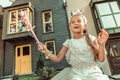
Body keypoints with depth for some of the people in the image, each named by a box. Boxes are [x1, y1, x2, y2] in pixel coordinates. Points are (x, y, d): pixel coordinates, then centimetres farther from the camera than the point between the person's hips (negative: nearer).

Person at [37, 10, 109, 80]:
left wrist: (102, 44, -16)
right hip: (77, 74, 0)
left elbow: (101, 59, -1)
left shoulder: (91, 39, 0)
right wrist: (46, 51, -8)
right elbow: (58, 58, 6)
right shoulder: (69, 43, 3)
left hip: (93, 72, 0)